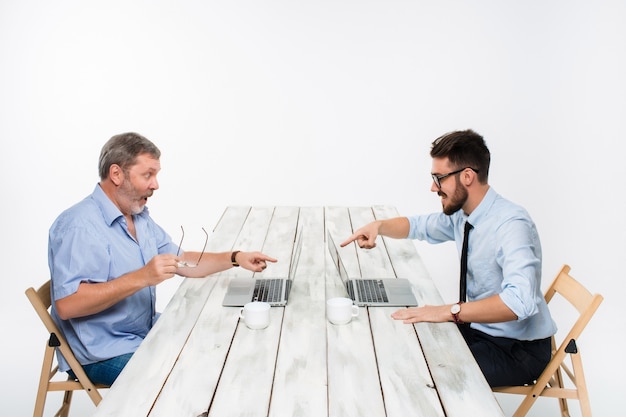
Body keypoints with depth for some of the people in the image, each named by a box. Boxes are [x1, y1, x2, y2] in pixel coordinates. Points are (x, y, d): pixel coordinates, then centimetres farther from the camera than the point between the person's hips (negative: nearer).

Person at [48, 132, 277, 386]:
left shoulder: (140, 217, 8)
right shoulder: (79, 225, -21)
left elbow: (181, 262, 14)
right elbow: (66, 305, -30)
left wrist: (235, 259, 1)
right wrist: (141, 278, -33)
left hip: (147, 334, 9)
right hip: (103, 353, -9)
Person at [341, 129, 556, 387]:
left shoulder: (511, 225, -27)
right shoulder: (461, 213, -3)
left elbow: (520, 300, -40)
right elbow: (419, 225, 15)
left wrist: (448, 312, -43)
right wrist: (379, 226, -4)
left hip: (517, 349, -7)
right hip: (477, 327, 7)